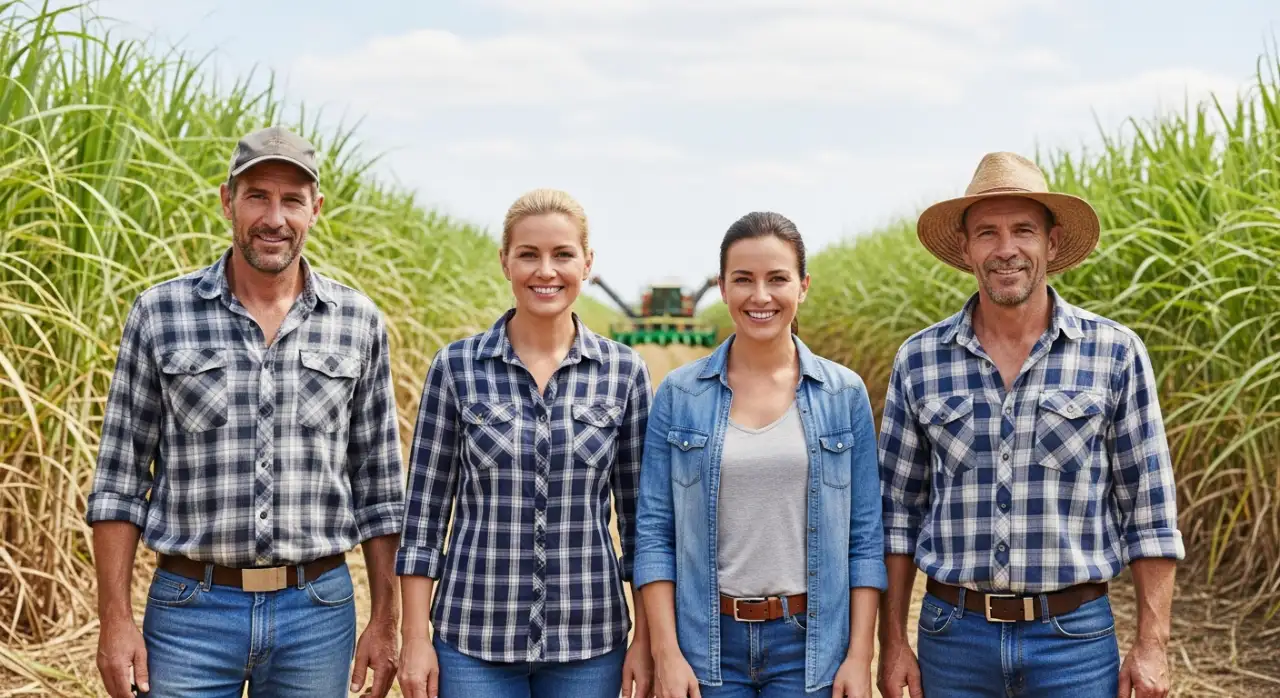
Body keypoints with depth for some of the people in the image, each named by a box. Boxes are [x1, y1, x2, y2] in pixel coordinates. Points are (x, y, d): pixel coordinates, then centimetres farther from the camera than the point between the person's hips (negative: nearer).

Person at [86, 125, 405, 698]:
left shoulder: (358, 323, 4)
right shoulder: (159, 313, 0)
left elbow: (378, 486, 8)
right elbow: (119, 478, 2)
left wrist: (384, 621, 5)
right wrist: (115, 619, -4)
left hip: (317, 613, 1)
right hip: (189, 610, -1)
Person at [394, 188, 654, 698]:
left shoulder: (624, 372, 1)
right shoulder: (456, 367, -2)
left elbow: (642, 517, 4)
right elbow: (425, 512, 0)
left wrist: (646, 639, 1)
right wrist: (416, 639, -4)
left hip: (588, 638, 1)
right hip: (474, 636, -1)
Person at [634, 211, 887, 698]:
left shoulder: (845, 393, 1)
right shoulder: (678, 394, 0)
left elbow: (866, 536, 2)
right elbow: (653, 532, 0)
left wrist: (860, 656, -4)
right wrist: (666, 653, -7)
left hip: (809, 642, 0)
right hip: (707, 642, 0)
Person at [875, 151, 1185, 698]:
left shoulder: (1115, 353, -2)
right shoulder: (919, 360, 2)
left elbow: (1149, 511, 0)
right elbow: (897, 510, 7)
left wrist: (1151, 646, -4)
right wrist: (893, 643, 4)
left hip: (1074, 636, -1)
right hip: (954, 633, 1)